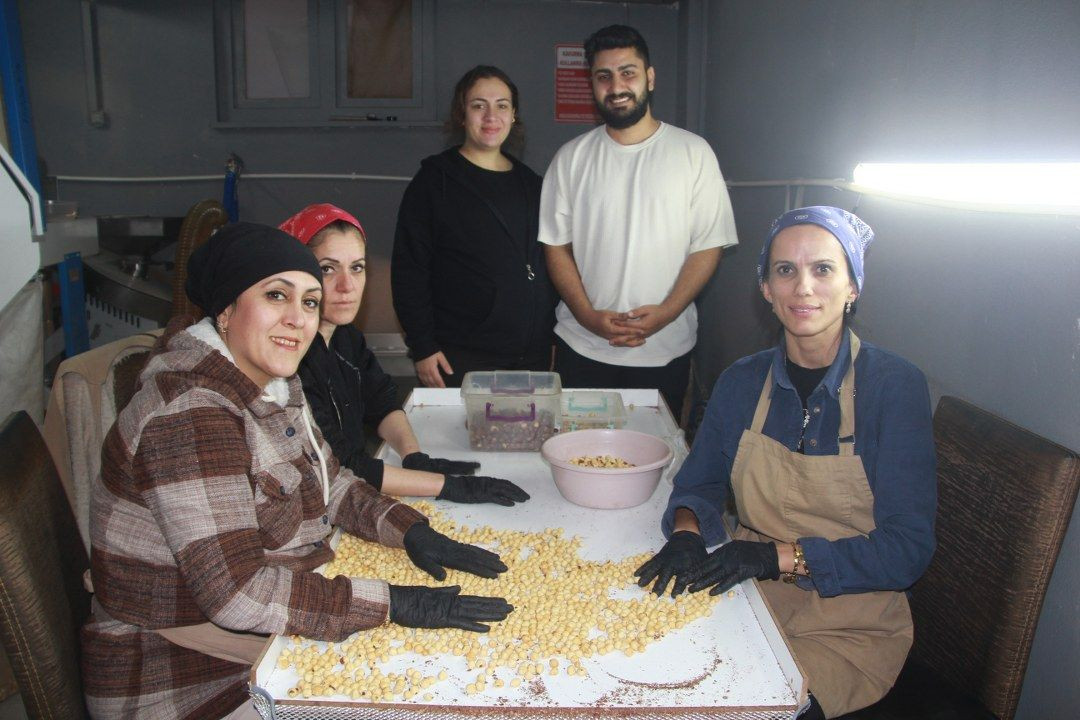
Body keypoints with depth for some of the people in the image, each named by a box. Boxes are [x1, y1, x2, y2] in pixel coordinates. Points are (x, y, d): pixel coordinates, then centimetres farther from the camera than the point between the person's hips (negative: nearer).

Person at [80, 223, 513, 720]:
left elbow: (329, 483, 12)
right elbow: (237, 592, -31)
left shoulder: (271, 386, 2)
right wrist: (397, 604, -27)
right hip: (180, 679, -8)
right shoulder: (190, 416, -27)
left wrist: (413, 531, -5)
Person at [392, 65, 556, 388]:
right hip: (460, 360, -4)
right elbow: (408, 270, -5)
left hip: (532, 356, 5)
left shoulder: (530, 183, 13)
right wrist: (422, 347, -11)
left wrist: (551, 338, 14)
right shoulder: (434, 180, -1)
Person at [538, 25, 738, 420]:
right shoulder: (571, 157, 5)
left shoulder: (693, 152, 0)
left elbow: (708, 246, -2)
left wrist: (666, 312, -15)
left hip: (665, 350, -1)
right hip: (581, 347, 2)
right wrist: (587, 315, -10)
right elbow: (556, 245, 4)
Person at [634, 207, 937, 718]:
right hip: (748, 602, 4)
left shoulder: (895, 386, -12)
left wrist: (780, 556, -24)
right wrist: (686, 531, -11)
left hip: (849, 632, -3)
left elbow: (907, 549, -14)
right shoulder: (742, 382, 1)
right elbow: (700, 483, 12)